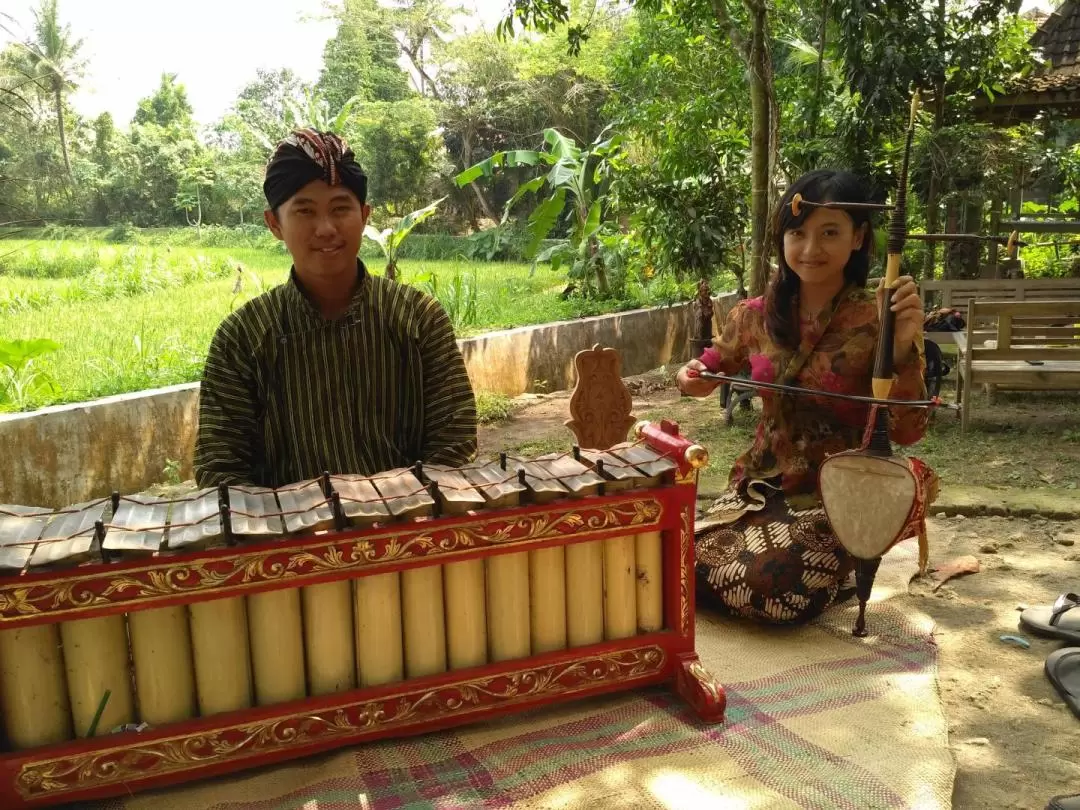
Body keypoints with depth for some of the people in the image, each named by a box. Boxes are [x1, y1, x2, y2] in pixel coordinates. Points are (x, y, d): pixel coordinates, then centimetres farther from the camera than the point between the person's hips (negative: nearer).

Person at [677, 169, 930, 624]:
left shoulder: (876, 320, -12)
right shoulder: (756, 316, -1)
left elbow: (907, 432, -17)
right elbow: (706, 375, 16)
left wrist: (903, 345, -31)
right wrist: (690, 376, -9)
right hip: (759, 489, 5)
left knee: (769, 588, -27)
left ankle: (835, 570, 9)